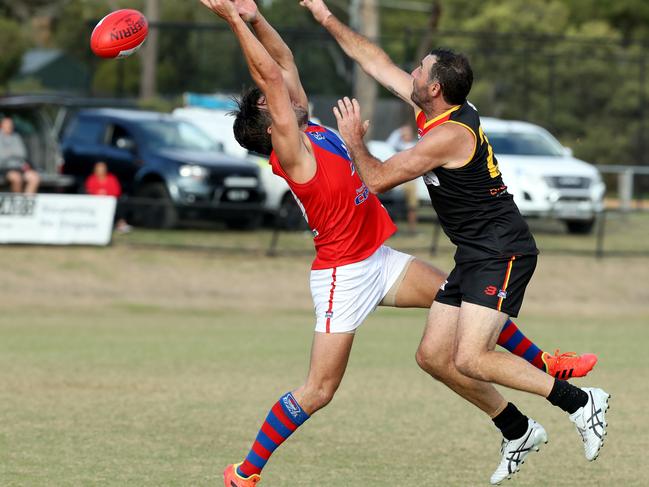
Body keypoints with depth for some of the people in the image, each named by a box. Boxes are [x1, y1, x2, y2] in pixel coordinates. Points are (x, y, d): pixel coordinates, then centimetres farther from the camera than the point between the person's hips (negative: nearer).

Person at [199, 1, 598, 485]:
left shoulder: (311, 131, 4)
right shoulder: (292, 152, -18)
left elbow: (284, 62, 8)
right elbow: (272, 75, -27)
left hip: (378, 261, 9)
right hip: (344, 276, -9)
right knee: (318, 391, -8)